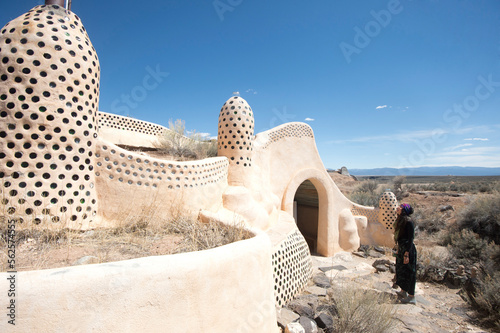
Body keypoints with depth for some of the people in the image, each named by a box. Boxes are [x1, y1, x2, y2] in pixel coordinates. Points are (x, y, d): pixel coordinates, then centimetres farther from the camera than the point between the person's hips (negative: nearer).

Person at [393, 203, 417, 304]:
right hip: (401, 249, 9)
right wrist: (399, 249, 20)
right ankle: (403, 291, 35)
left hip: (408, 250, -9)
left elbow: (410, 239, -20)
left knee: (409, 272, 2)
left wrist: (406, 254, -21)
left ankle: (411, 297, 15)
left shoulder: (408, 222, -20)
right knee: (401, 270, 19)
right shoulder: (400, 220, 7)